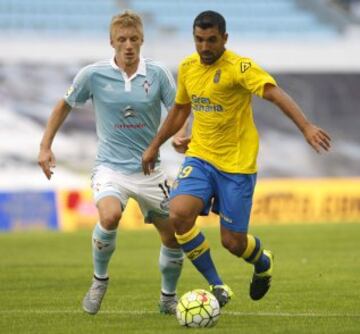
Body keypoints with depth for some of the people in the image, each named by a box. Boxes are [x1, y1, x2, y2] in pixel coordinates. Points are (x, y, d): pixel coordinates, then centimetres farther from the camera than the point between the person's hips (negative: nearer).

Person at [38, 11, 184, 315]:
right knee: (110, 216, -32)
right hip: (110, 167, -3)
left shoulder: (158, 74, -5)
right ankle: (99, 279, -6)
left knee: (173, 236, 7)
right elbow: (65, 105, 8)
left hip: (149, 169, 3)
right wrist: (45, 146, 4)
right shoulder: (94, 74, -7)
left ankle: (169, 297, 33)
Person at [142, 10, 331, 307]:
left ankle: (263, 263, 38)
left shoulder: (239, 67, -16)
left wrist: (306, 127, -46)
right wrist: (154, 146, 26)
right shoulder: (188, 67, 4)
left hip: (237, 164, -5)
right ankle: (217, 286, -6)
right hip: (200, 157, 5)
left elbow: (275, 94, -31)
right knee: (179, 213, -22)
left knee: (233, 242, -1)